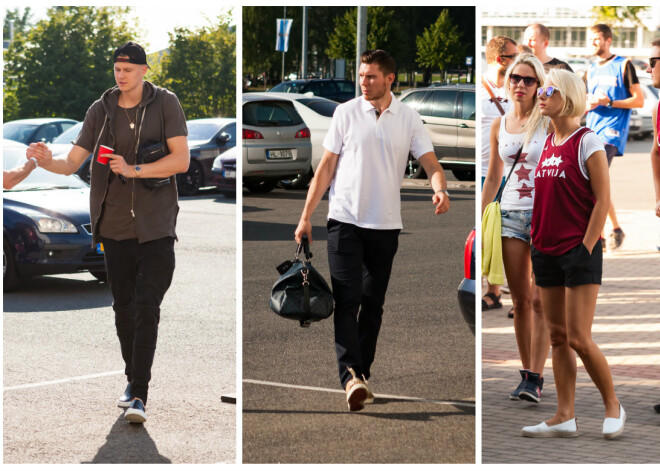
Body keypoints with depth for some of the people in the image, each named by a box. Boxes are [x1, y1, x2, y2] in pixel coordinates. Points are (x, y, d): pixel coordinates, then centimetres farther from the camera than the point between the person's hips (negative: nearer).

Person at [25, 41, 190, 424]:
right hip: (116, 225, 3)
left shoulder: (165, 104, -2)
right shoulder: (101, 111, 5)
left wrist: (135, 171, -18)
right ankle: (134, 381, 27)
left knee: (147, 306, -12)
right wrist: (47, 161, -20)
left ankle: (139, 396, -15)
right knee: (123, 307, 10)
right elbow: (72, 163, 2)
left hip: (156, 225, -3)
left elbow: (181, 160, -9)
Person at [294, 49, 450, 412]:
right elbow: (326, 167, 5)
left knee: (373, 303, 8)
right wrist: (306, 215, 2)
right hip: (345, 219, -2)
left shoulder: (408, 119, 4)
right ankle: (350, 375, -22)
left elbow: (430, 163, -1)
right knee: (347, 299, -12)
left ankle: (362, 373, 18)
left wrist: (440, 189, -24)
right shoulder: (346, 113, 2)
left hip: (386, 225, 2)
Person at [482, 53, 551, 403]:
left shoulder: (548, 121, -2)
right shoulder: (499, 126, 10)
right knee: (520, 300, 5)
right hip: (511, 215, 4)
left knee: (539, 299, -9)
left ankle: (535, 379, -10)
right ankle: (526, 374, 10)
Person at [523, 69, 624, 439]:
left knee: (579, 339, -8)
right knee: (558, 336, 7)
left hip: (579, 252, -7)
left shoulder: (587, 142, -9)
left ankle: (613, 405, 9)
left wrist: (586, 247, -14)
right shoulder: (547, 144, 12)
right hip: (547, 252, 7)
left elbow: (603, 200, -11)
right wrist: (537, 241, 12)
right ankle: (565, 417, 10)